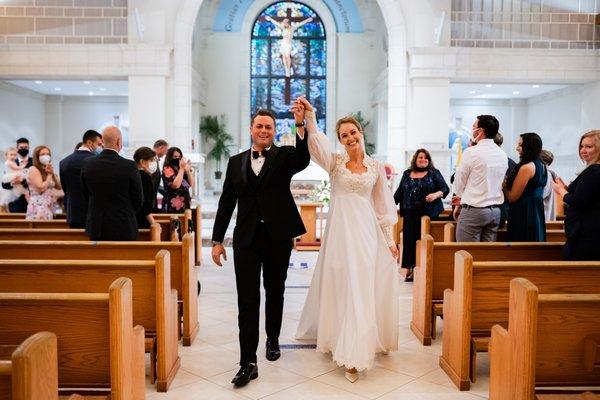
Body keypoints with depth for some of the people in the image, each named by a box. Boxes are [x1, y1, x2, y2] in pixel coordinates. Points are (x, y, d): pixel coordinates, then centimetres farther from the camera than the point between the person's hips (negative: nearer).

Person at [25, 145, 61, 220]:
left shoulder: (47, 170, 16)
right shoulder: (33, 169, -6)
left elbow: (59, 187, 11)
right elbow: (41, 188, -18)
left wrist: (53, 174, 0)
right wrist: (49, 175, -6)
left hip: (49, 207, 8)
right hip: (38, 207, -8)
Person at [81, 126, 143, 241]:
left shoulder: (87, 164, -4)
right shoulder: (129, 166, -14)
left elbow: (86, 196, 7)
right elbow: (138, 200, -5)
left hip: (96, 228, 4)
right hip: (123, 227, -3)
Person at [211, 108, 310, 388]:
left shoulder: (285, 156, 1)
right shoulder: (236, 162, 8)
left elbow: (303, 160, -24)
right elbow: (227, 202, 8)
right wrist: (217, 240, 5)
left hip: (278, 237, -1)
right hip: (246, 238, 1)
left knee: (275, 292, 16)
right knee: (247, 299, -2)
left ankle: (273, 340, 39)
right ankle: (248, 362, 4)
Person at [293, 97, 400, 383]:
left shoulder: (376, 166, 7)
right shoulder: (334, 161, 1)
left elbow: (382, 205, 10)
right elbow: (317, 144, -21)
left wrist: (390, 240, 7)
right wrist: (308, 120, -39)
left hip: (368, 231, 2)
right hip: (341, 230, -1)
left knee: (364, 288, 2)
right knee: (344, 287, 3)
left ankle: (354, 350, 16)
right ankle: (352, 356, 19)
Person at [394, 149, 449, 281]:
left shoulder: (434, 173, 6)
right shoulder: (407, 174, 15)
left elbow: (445, 188, 1)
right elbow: (399, 192, 18)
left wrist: (436, 194, -18)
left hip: (428, 213, -3)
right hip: (410, 214, 3)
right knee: (409, 240, 0)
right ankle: (410, 268, 7)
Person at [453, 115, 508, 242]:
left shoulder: (471, 152, -12)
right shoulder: (503, 155, 8)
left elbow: (459, 183, -4)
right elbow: (501, 184, 14)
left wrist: (459, 204, 14)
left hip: (473, 210, -7)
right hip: (495, 210, 7)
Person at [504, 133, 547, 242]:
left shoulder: (526, 168, -17)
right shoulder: (542, 166, 11)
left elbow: (512, 197, -14)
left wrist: (504, 184, 1)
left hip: (523, 214, -9)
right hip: (538, 211, 9)